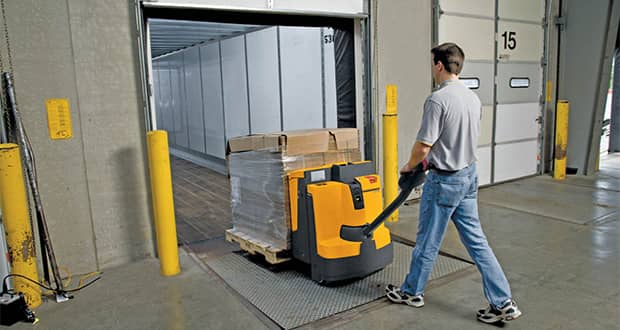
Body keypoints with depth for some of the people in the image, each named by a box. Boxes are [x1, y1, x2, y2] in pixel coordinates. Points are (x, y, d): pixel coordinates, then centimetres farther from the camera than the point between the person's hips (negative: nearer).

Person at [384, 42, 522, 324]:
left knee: (428, 242, 9)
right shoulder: (473, 98, 6)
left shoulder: (438, 100, -21)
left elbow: (422, 145, -20)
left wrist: (409, 166, 1)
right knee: (476, 240, 14)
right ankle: (503, 302, 17)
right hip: (469, 175, 8)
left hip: (444, 181, -8)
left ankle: (412, 292, 29)